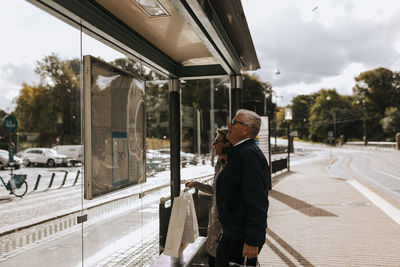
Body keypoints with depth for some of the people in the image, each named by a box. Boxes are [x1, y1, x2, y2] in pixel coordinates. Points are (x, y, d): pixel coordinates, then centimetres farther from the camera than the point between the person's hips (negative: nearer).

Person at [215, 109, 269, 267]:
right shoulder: (239, 152, 15)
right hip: (233, 233, 10)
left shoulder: (249, 154, -19)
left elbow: (258, 202, -24)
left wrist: (252, 241, -25)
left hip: (241, 238, -10)